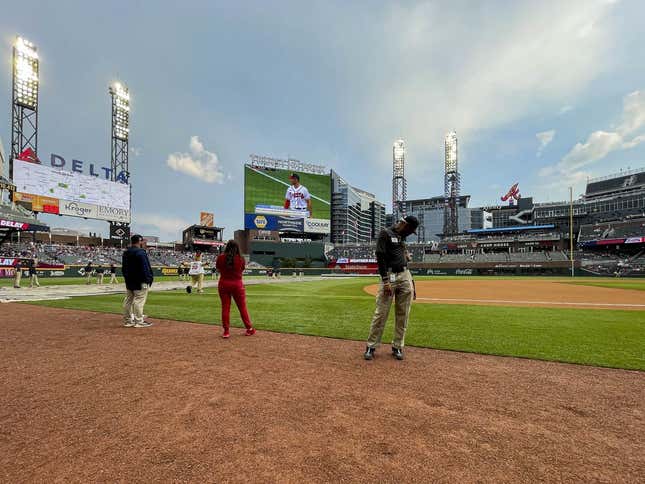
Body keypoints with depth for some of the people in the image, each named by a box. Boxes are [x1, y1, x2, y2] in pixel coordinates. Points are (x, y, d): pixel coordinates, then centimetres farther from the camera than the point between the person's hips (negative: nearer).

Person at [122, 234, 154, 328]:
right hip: (140, 281, -9)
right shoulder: (140, 252, -15)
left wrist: (127, 278, 22)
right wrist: (148, 279, -16)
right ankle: (139, 322, -3)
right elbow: (145, 267, -18)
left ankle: (127, 321, 21)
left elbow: (123, 268, 18)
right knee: (139, 301, -6)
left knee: (128, 301, 13)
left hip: (129, 282, 9)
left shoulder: (125, 253, 14)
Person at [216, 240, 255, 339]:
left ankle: (226, 331, 13)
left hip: (223, 284, 1)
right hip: (237, 284, -1)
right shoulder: (241, 259, -7)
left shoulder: (220, 257, -4)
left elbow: (218, 270, 7)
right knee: (242, 307, 10)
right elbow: (241, 271, 2)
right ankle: (249, 329, 19)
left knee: (225, 307, 9)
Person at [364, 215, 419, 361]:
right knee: (381, 313, -6)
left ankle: (397, 347, 18)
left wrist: (409, 280, 16)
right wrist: (385, 281, -19)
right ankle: (371, 347, 5)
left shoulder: (402, 237, 19)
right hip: (389, 276, -7)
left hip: (405, 276, 7)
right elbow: (380, 257, -13)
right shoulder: (385, 233, -4)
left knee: (403, 315, 7)